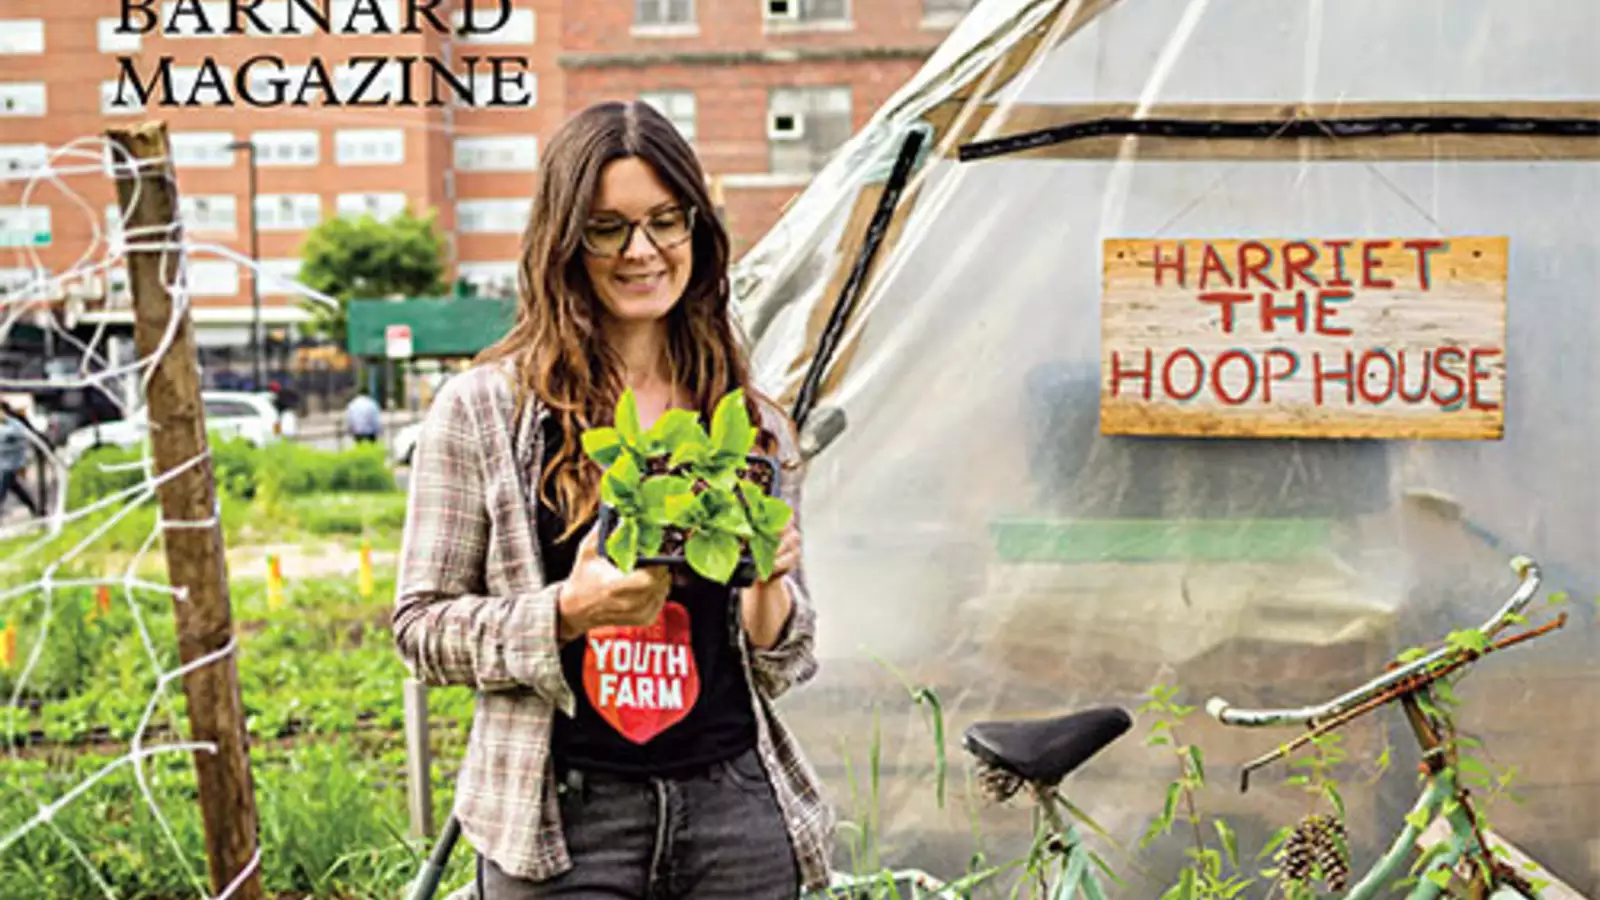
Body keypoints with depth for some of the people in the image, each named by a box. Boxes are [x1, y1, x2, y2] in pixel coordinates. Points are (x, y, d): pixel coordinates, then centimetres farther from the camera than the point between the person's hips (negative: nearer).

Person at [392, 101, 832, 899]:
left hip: (735, 811, 3)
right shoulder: (482, 410, -1)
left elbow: (782, 672, 12)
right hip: (563, 821, -2)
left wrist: (768, 584, -9)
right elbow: (421, 626, -2)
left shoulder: (753, 425, 7)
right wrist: (566, 612, -17)